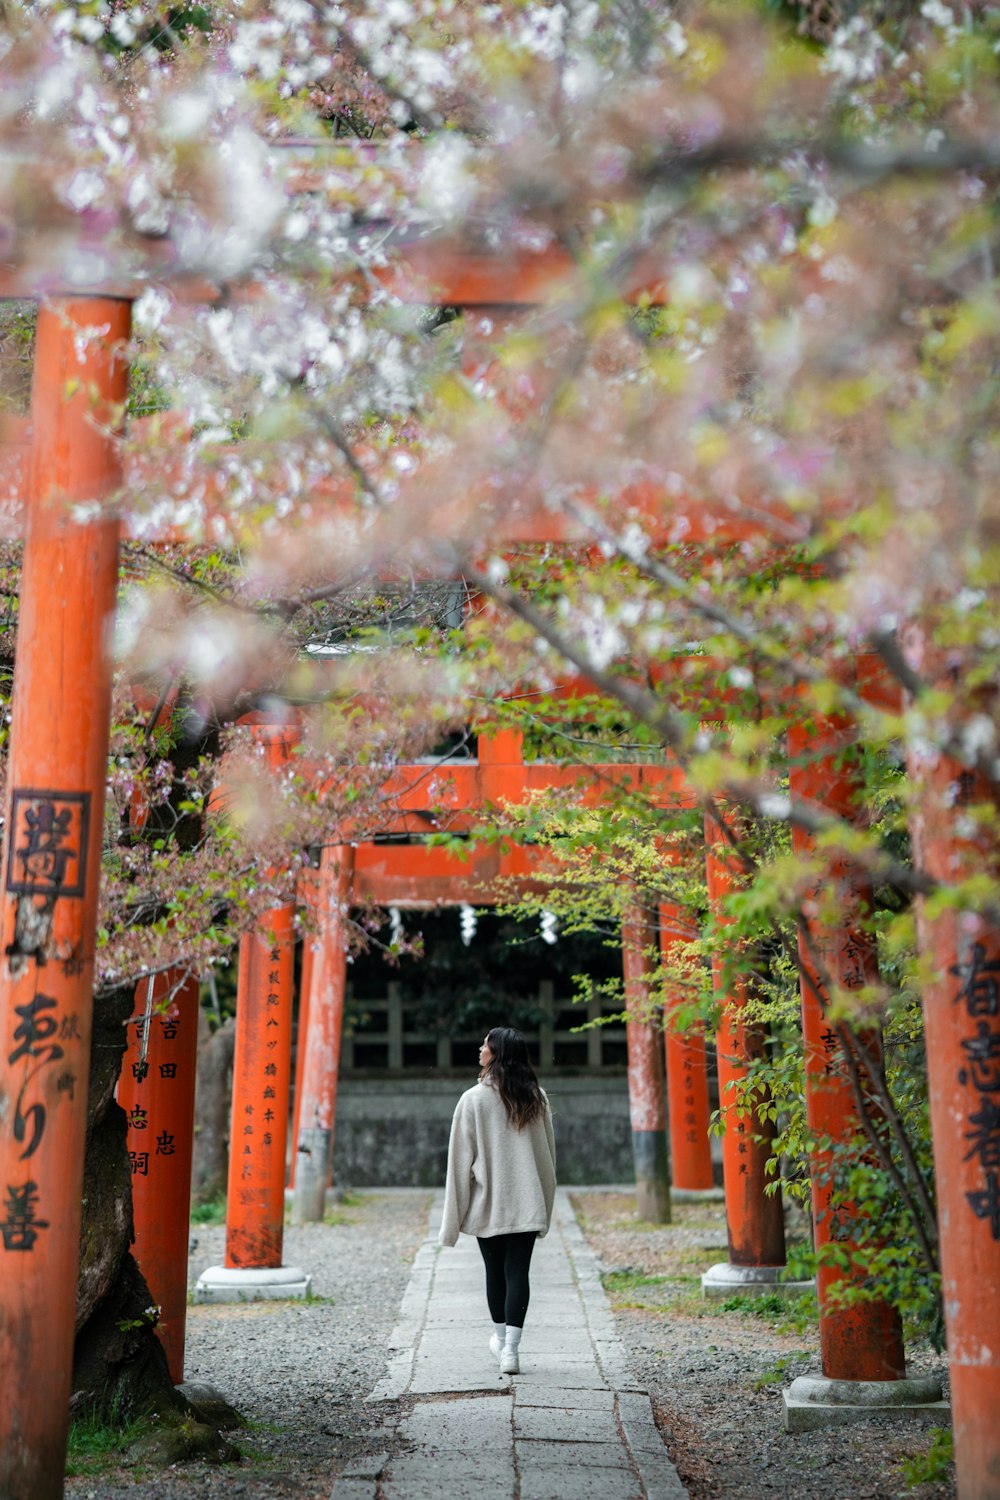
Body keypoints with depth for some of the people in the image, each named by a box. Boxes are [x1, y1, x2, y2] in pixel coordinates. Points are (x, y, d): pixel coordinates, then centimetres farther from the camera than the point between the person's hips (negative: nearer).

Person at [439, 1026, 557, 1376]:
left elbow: (461, 1157, -7)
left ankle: (500, 1338, 31)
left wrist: (454, 1216, 0)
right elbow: (549, 1152, 8)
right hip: (528, 1203, 2)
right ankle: (511, 1349, -8)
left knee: (495, 1272, 14)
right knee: (517, 1272, 1)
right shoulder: (536, 1098, 1)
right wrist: (543, 1202, 17)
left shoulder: (474, 1099, -10)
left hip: (488, 1203, -2)